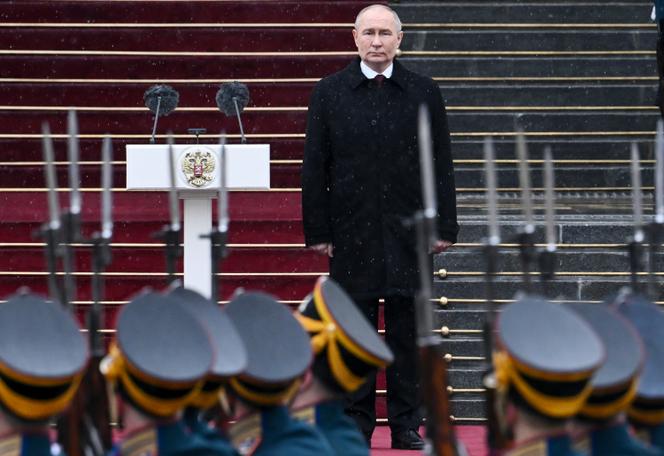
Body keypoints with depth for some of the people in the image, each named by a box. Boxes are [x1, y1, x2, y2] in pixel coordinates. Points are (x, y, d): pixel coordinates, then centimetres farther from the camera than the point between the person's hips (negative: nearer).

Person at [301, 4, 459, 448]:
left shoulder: (424, 92, 5)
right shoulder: (329, 93, 4)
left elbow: (442, 164, 6)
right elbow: (315, 167, 4)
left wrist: (444, 226, 0)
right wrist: (318, 231, -2)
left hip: (408, 232, 0)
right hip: (352, 231, 0)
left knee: (407, 329, 3)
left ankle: (407, 424, 9)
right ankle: (357, 424, 9)